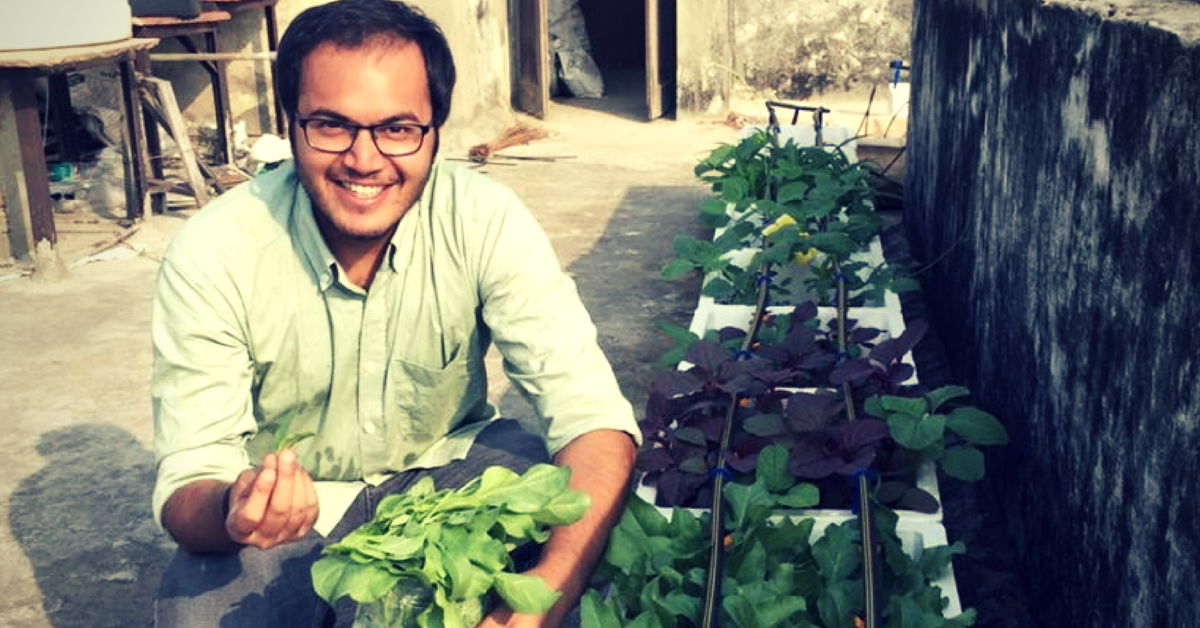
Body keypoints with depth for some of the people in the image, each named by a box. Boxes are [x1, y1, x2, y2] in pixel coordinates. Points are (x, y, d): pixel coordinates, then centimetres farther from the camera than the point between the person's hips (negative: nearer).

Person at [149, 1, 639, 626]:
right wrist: (230, 512, -47)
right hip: (285, 506, -1)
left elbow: (592, 416, -28)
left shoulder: (486, 222, -21)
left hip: (446, 466, 1)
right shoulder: (210, 256, -22)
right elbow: (188, 482, -20)